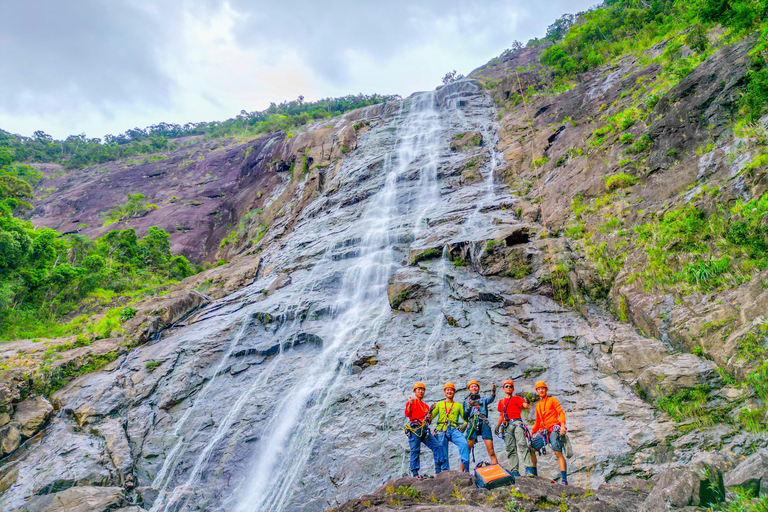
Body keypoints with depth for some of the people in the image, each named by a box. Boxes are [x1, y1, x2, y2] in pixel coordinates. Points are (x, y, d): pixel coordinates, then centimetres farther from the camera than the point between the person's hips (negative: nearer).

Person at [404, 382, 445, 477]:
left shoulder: (426, 406, 28)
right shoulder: (412, 402, 10)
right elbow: (407, 414, -6)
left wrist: (429, 418, 5)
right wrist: (409, 405, -24)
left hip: (425, 430, 6)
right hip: (415, 429, -6)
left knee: (438, 446, -6)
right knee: (415, 450, -10)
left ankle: (438, 471, -5)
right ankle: (415, 474, -8)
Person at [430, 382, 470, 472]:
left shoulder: (458, 405, 21)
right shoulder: (439, 404, 21)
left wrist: (464, 425, -6)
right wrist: (430, 411, -8)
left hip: (454, 430, -1)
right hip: (441, 431, 1)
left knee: (464, 444, -26)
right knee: (443, 454, -4)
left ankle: (466, 469, -24)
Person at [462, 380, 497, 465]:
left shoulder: (483, 399, 23)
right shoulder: (466, 402, 26)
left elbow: (491, 399, -1)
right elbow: (464, 417, 18)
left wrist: (493, 392, -22)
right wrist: (468, 407, 1)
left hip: (484, 424, 0)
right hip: (472, 424, 0)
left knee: (491, 452, -9)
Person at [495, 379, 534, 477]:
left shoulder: (517, 398, 14)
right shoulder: (501, 402, 25)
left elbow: (526, 406, -4)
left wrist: (526, 404, -27)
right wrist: (497, 426, 21)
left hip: (517, 423, -4)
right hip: (507, 425, 4)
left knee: (522, 444, -21)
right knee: (510, 448, -3)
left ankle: (528, 468, -28)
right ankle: (514, 471, -5)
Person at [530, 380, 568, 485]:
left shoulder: (552, 400, 7)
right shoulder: (538, 406, 23)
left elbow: (561, 413, -3)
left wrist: (562, 425, -19)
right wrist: (531, 432, 17)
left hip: (554, 429, -6)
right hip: (544, 432, 6)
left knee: (558, 453, -20)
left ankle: (564, 479, -24)